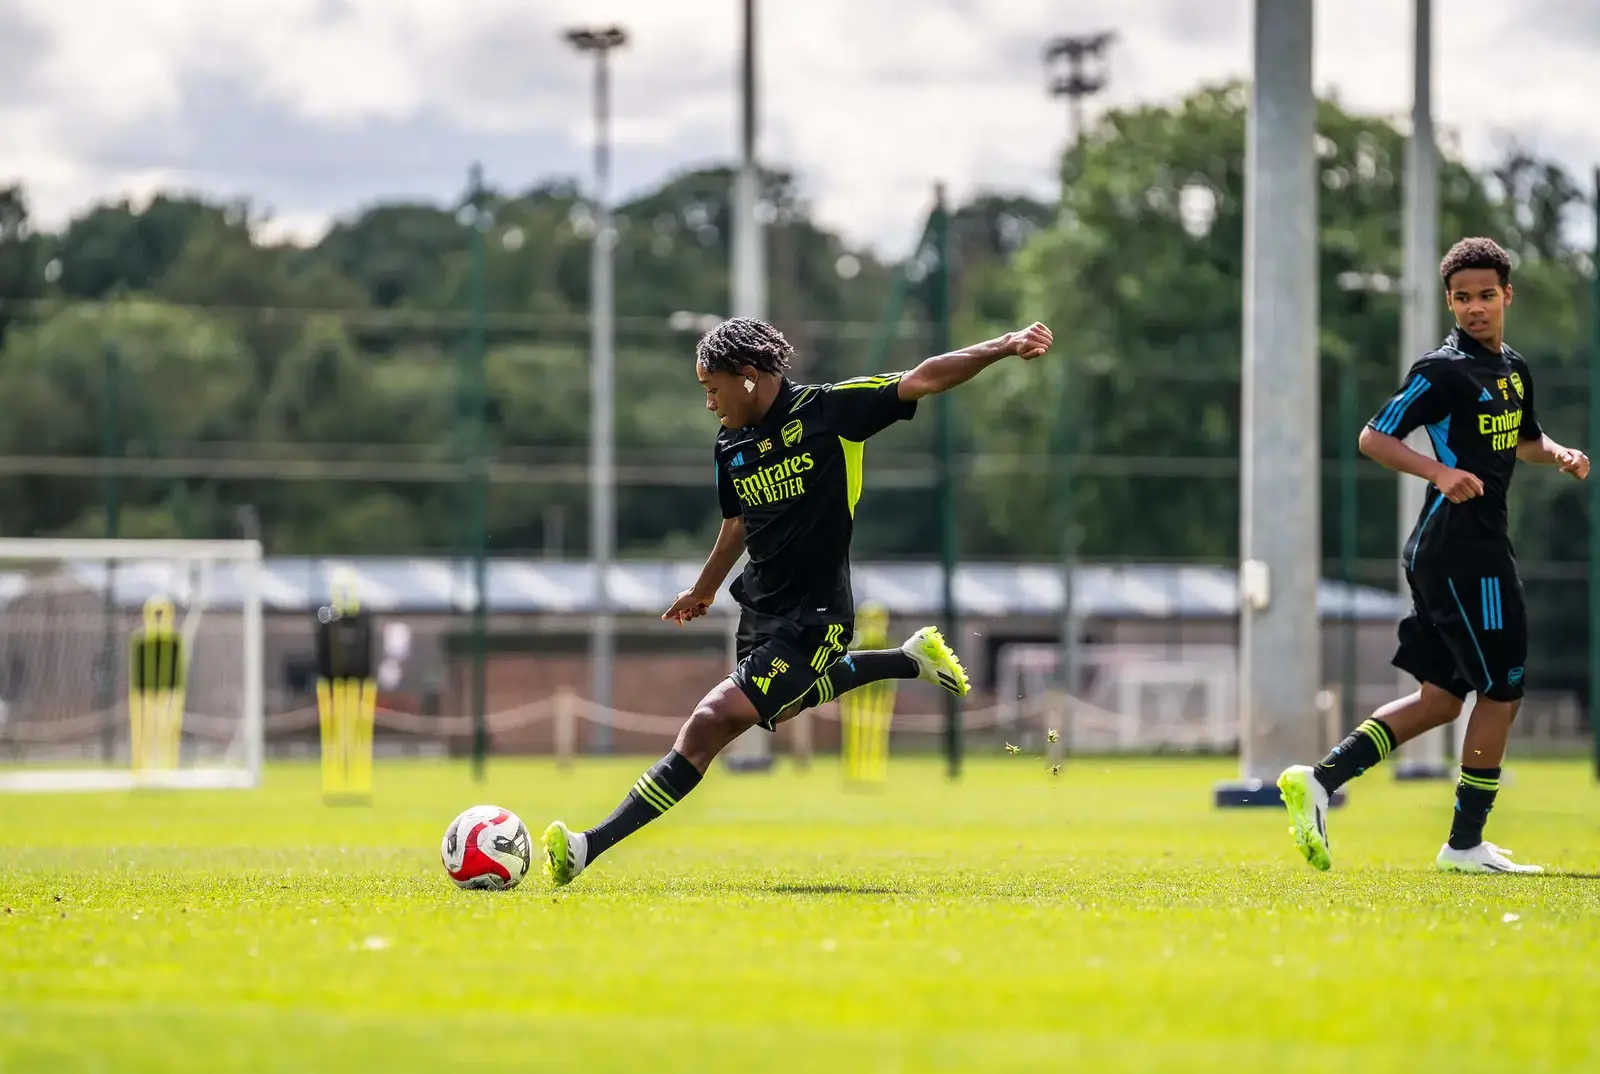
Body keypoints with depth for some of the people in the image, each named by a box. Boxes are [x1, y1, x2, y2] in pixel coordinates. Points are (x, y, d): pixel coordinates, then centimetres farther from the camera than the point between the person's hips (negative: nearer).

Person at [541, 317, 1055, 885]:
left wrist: (1004, 346, -27)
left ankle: (591, 846, -18)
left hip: (811, 619, -8)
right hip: (760, 605, 8)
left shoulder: (830, 409, -14)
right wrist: (704, 590, 36)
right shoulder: (731, 445, 5)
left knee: (711, 723, -17)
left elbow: (923, 379, -16)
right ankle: (912, 658, 43)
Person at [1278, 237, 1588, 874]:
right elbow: (1373, 437, -13)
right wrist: (1440, 472, -27)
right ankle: (1465, 845, 3)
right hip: (1462, 551, -9)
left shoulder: (1513, 369, 16)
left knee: (1441, 698, 9)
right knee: (1502, 690, -3)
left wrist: (1559, 455, 11)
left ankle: (1321, 780, 4)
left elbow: (1524, 439, 33)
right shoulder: (1443, 370, -10)